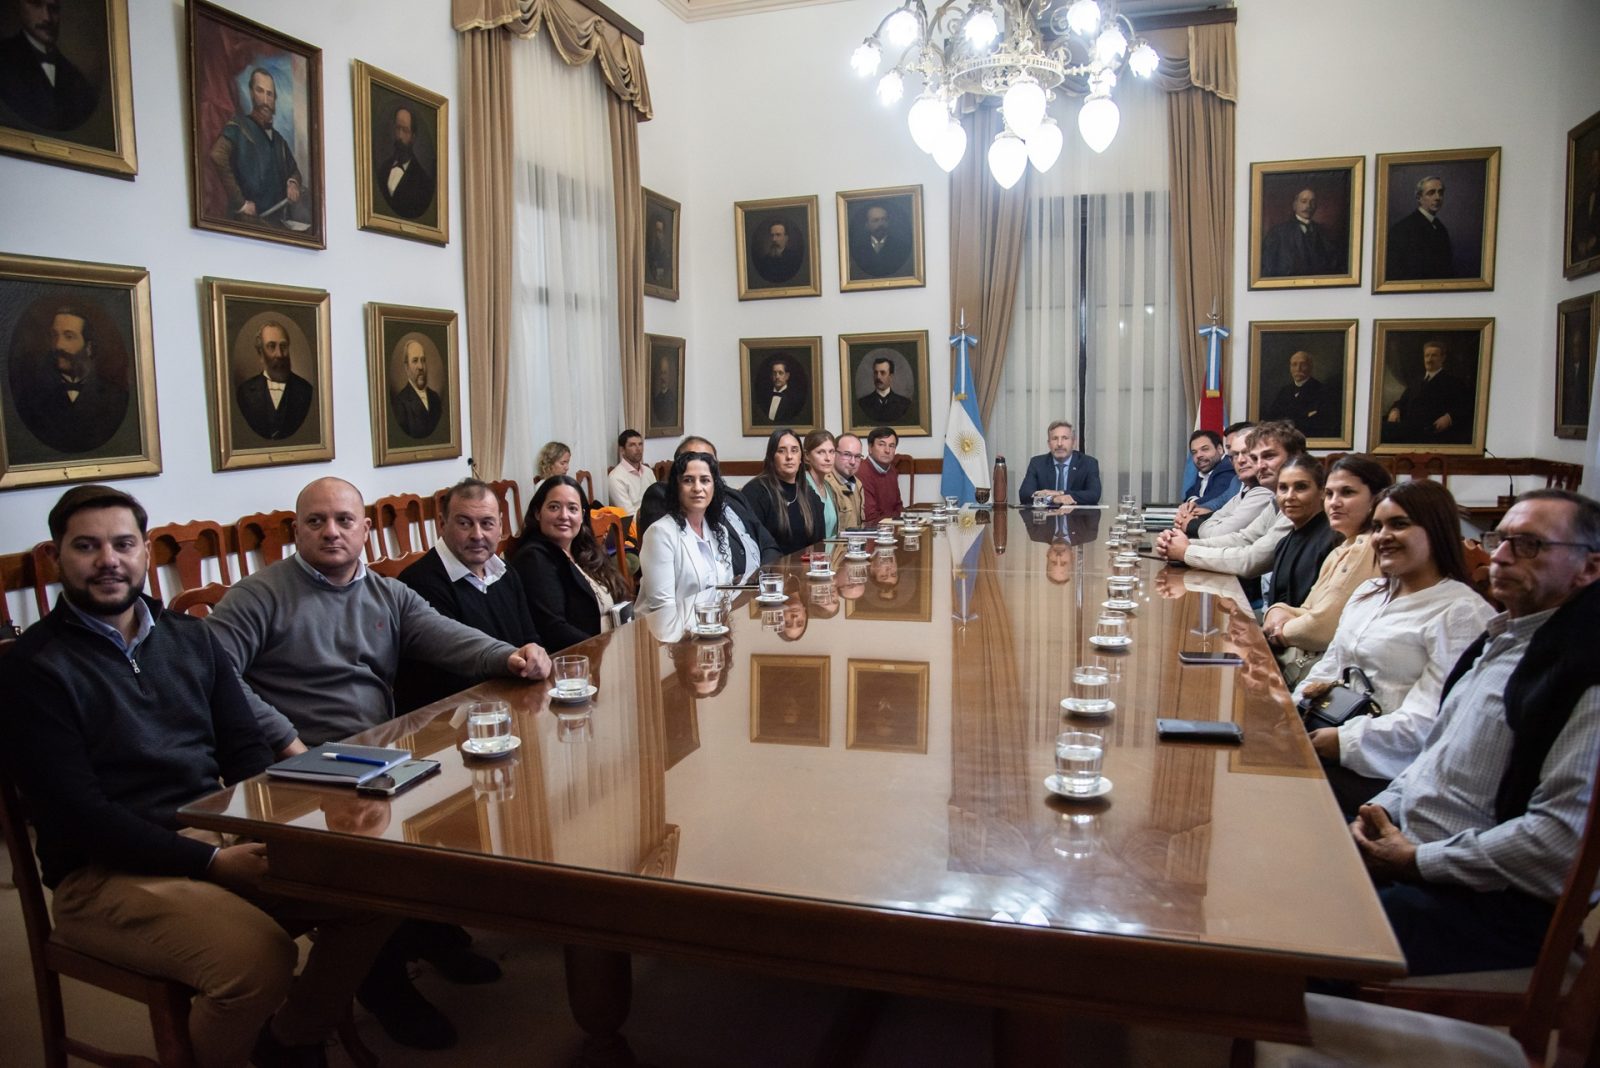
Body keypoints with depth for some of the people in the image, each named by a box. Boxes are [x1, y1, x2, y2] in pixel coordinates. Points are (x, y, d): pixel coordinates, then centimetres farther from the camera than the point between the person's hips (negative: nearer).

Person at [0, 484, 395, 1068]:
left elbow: (247, 752, 10)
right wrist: (211, 862, -21)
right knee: (259, 955, -30)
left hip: (225, 836, 6)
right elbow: (79, 815, -12)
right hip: (110, 868, -6)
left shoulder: (190, 638, 11)